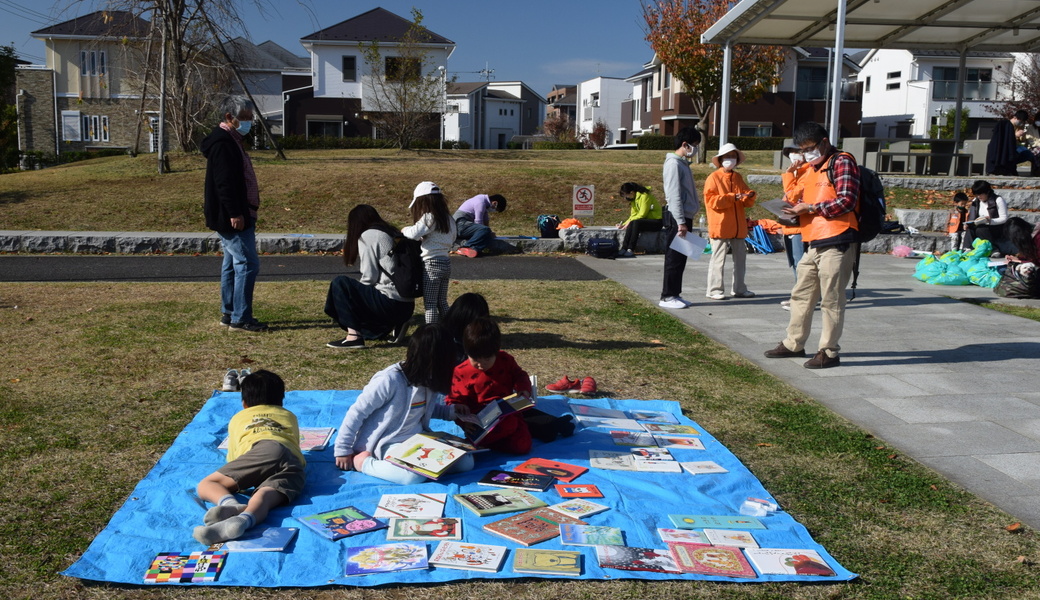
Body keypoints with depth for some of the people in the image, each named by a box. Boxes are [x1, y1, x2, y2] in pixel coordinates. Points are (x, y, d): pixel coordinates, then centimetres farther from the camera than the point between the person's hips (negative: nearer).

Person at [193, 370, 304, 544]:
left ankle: (230, 504, -34)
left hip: (261, 451, -2)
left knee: (206, 485, 1)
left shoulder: (238, 418, 36)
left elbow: (232, 459, 39)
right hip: (295, 463, 2)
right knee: (265, 497, -22)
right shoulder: (290, 416, 41)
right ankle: (242, 521, -57)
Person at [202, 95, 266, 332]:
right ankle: (240, 319, -6)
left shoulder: (231, 141, 18)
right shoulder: (222, 143, -15)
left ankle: (229, 314, 21)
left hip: (239, 216, 11)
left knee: (233, 263, 14)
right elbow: (224, 182, -23)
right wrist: (234, 213, -26)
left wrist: (245, 212, 22)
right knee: (248, 263, -10)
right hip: (233, 217, -11)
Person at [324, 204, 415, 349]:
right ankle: (395, 325, 11)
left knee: (340, 283, -1)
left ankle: (354, 336, -8)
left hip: (390, 303, -8)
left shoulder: (367, 236, -5)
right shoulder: (394, 234, 17)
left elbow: (369, 278, -10)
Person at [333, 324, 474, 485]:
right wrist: (343, 451, -7)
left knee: (466, 462, -11)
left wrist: (450, 411, 4)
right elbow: (356, 413, -14)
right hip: (387, 444, -6)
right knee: (416, 475, -35)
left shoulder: (428, 380, 0)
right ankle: (363, 462, -11)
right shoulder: (389, 380, -21)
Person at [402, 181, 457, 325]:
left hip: (431, 264, -8)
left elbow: (414, 233, -26)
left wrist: (404, 230, -4)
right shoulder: (448, 219, 10)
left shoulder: (429, 218, -14)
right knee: (442, 302, 16)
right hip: (446, 263, 8)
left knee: (430, 304, -1)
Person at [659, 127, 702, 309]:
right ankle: (667, 296, 0)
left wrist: (686, 221, 16)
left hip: (685, 218, 9)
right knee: (674, 258, -5)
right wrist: (681, 222, -21)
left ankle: (674, 294, 17)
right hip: (676, 219, -9)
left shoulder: (683, 164, 17)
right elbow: (674, 195, -18)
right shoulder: (673, 164, -12)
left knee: (681, 258, 11)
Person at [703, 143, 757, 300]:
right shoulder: (714, 177, -3)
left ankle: (739, 289, 21)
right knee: (718, 259, -4)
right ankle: (714, 290, 3)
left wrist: (749, 195, -7)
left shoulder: (738, 178, 16)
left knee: (740, 258, 11)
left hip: (738, 227, 7)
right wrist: (732, 197, -20)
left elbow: (747, 202, 16)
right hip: (720, 226, -7)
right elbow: (711, 200, -15)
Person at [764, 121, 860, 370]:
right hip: (814, 244, 9)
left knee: (831, 299, -3)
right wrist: (795, 211, 7)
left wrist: (810, 208, -13)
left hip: (837, 242, -9)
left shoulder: (841, 162, -4)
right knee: (801, 295, 13)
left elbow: (847, 201, -15)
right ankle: (794, 344, 24)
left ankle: (829, 351, 5)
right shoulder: (811, 171, 22)